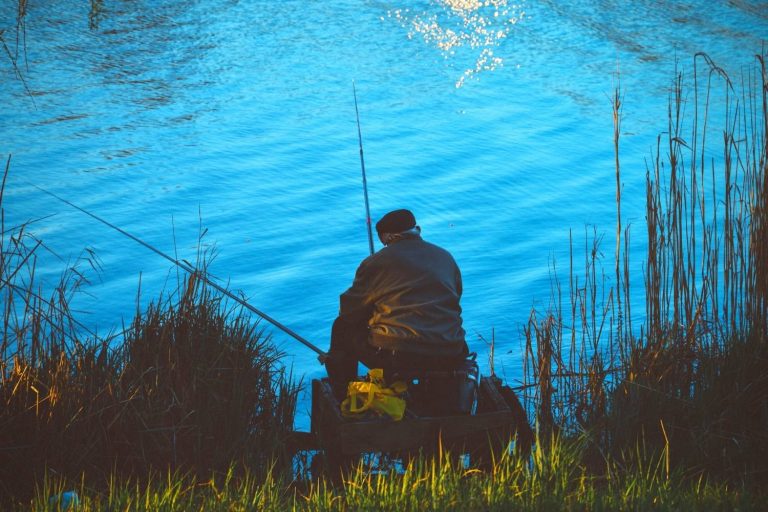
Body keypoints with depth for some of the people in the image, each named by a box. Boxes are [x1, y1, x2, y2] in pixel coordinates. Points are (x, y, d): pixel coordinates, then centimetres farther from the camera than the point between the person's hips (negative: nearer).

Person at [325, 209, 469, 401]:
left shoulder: (376, 262, 2)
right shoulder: (446, 257, 15)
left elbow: (349, 311, 5)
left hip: (391, 356, -4)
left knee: (342, 328, 22)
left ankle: (342, 401, 29)